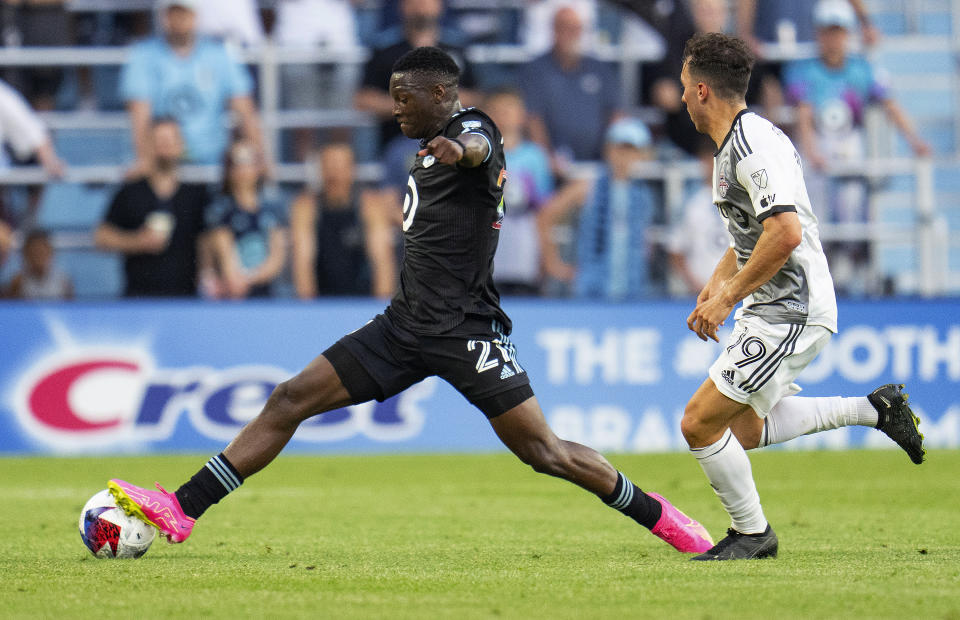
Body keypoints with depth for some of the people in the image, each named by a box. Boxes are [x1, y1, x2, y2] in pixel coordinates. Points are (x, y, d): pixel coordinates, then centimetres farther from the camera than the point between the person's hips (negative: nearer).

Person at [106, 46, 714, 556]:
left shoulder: (472, 127, -11)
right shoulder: (432, 147, 16)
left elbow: (479, 147, -37)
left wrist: (459, 151, -60)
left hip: (467, 330, -8)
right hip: (407, 324, 8)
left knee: (545, 452, -10)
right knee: (290, 401, -1)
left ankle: (659, 515, 10)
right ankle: (180, 511, -2)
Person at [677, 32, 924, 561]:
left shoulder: (753, 147, -21)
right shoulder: (735, 144, 13)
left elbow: (785, 234, -31)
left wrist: (728, 297, -23)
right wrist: (713, 288, 14)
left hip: (788, 314, -11)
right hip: (773, 311, 11)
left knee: (699, 424, -9)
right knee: (744, 429, 19)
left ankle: (752, 533, 5)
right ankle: (874, 408, 22)